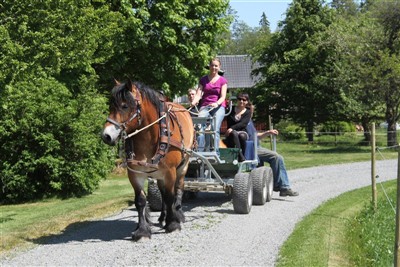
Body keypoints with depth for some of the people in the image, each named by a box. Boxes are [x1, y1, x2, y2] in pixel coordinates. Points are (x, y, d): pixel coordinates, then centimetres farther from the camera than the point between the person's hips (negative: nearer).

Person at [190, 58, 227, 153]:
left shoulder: (223, 81, 9)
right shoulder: (203, 79, 15)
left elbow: (223, 97, 0)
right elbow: (198, 94, 5)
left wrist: (217, 103, -22)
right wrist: (194, 102, -17)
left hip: (218, 107, -1)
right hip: (204, 107, 1)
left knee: (215, 129, -19)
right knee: (200, 127, -22)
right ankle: (199, 152, -26)